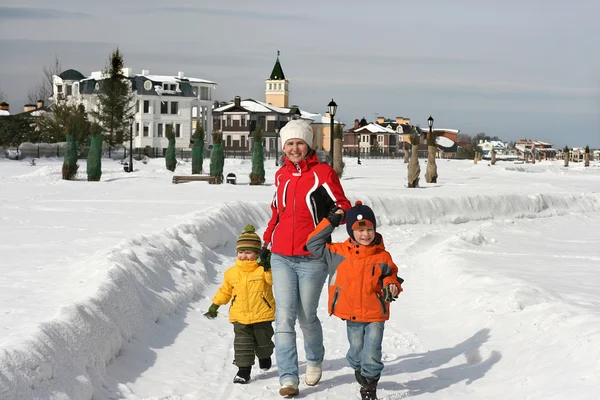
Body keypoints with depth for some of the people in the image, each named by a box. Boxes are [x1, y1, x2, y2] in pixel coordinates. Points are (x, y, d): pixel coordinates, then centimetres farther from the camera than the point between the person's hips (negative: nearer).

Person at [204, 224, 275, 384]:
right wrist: (215, 305, 14)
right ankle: (244, 369, 0)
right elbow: (225, 290, 15)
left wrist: (268, 267, -33)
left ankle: (264, 356, 44)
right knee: (242, 342, -4)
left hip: (262, 314, -2)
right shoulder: (232, 273, 4)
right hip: (240, 316, 2)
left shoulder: (263, 269, -6)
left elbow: (275, 280, -21)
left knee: (263, 340, 15)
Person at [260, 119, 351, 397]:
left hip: (312, 259, -3)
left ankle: (314, 360, 35)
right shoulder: (282, 174, 10)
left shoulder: (322, 172, -5)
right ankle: (288, 377, -1)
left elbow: (343, 206, -5)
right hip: (281, 257, 3)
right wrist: (267, 242, 20)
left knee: (306, 317, 6)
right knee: (284, 317, -5)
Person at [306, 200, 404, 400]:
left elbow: (391, 275, 9)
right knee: (357, 351, 14)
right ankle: (358, 368, 46)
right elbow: (313, 244, -2)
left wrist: (392, 286, -14)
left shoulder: (382, 256, -4)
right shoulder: (338, 253, -4)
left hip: (376, 315, -1)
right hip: (352, 315, 1)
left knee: (372, 354, -3)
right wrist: (330, 222, -6)